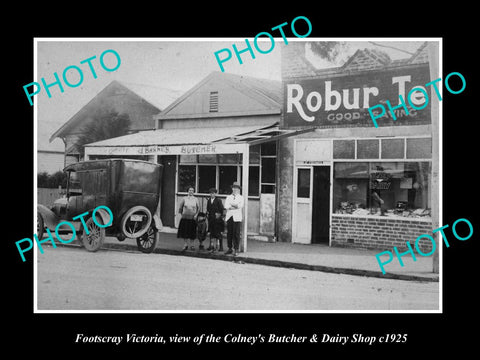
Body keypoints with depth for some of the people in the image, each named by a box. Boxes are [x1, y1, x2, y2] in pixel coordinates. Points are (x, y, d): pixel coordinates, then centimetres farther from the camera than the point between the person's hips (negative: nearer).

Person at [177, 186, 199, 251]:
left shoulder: (195, 199, 5)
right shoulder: (184, 199, 3)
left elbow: (198, 208, 7)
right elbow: (180, 207, 10)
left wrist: (196, 215, -4)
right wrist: (182, 213, 4)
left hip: (193, 218, 0)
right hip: (185, 218, 0)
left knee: (192, 232, 2)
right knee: (184, 231, 1)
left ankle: (191, 245, 12)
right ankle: (185, 244, 11)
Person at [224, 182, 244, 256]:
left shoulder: (241, 197, 11)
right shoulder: (228, 197, 16)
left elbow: (241, 206, -7)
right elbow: (226, 206, -1)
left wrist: (231, 205, -5)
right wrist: (235, 206, -8)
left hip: (237, 217, -3)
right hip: (229, 217, 3)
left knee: (236, 234, -6)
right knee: (229, 233, 3)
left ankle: (235, 250, -2)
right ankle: (230, 248, 11)